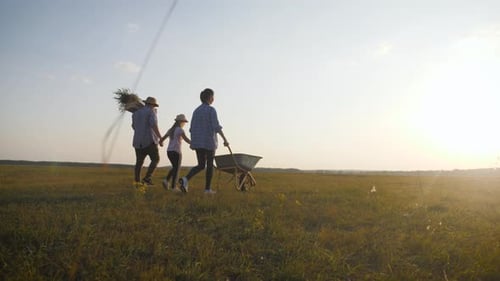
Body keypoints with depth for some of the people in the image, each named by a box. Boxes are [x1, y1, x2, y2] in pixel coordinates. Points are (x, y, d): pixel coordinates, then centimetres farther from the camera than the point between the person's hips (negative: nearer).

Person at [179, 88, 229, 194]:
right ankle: (207, 188, 13)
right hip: (209, 141, -6)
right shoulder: (211, 110, -9)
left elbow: (192, 128, 12)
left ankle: (185, 179, -13)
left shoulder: (196, 110, 11)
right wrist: (225, 139, -15)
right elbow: (216, 126, -18)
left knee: (201, 166, 10)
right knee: (210, 165, 10)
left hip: (198, 142, 6)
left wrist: (192, 142, 18)